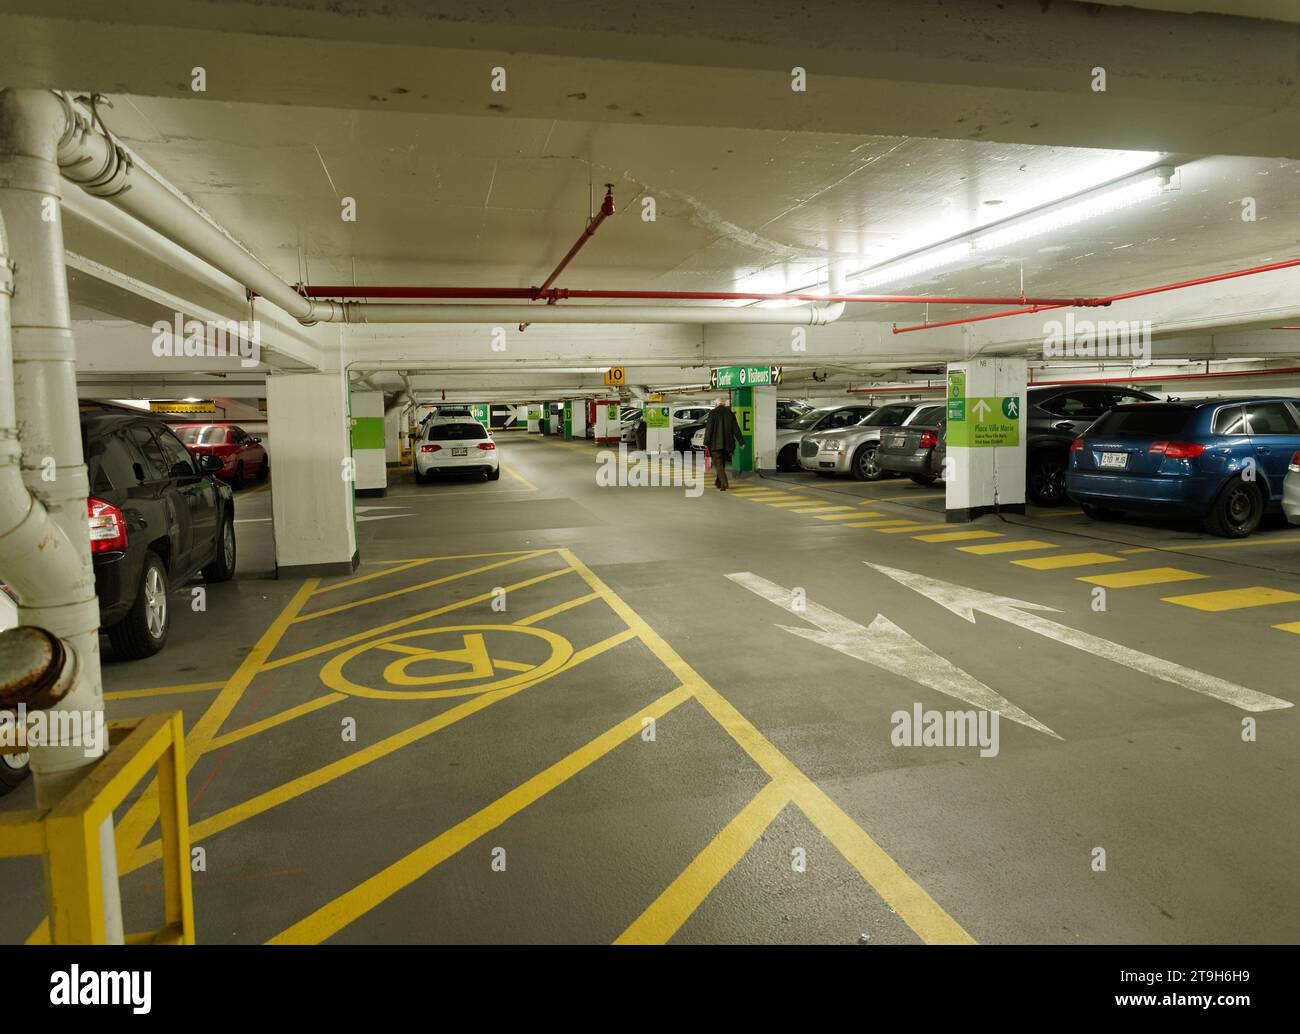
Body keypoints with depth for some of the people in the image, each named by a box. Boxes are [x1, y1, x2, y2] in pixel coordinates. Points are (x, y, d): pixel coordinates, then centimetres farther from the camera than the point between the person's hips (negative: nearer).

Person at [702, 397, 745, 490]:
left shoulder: (713, 413, -6)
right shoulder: (730, 414, 7)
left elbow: (709, 429, -10)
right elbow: (736, 429, 6)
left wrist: (706, 442, -6)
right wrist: (741, 442, 7)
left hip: (716, 444, -5)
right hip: (727, 444, 5)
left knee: (718, 464, -6)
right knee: (722, 463, 18)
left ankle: (724, 484, -21)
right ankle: (718, 482, 28)